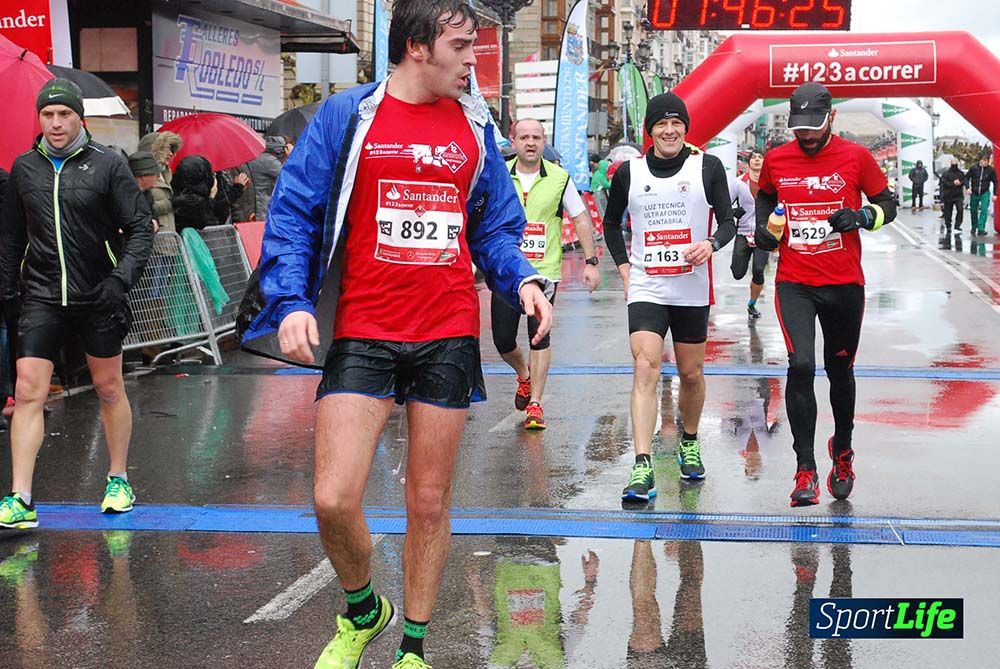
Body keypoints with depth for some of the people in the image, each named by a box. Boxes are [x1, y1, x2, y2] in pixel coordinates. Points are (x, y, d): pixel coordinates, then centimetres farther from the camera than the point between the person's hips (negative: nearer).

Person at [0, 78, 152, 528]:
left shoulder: (107, 165, -4)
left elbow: (140, 227, -3)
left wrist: (122, 277, -15)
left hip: (98, 297, -2)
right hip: (42, 299, 2)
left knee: (109, 388, 11)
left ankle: (119, 481, 29)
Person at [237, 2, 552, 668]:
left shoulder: (475, 128, 9)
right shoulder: (346, 115, -1)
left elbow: (497, 228, 15)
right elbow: (294, 214, -2)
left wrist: (523, 279, -5)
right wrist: (292, 301, -15)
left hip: (449, 338, 3)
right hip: (364, 336, -2)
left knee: (430, 503, 8)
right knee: (334, 500, -10)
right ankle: (362, 611, 21)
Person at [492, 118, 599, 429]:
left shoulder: (559, 178, -1)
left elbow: (581, 219, 7)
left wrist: (591, 262, 2)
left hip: (544, 271, -2)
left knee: (539, 337, -8)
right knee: (502, 339, 4)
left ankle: (535, 403, 2)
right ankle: (524, 375, 36)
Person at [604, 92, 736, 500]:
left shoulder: (708, 167, 1)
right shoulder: (629, 172, 4)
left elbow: (729, 220, 2)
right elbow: (611, 223, 17)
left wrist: (711, 243, -18)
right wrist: (623, 267, 6)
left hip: (693, 290, 1)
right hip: (646, 289, -1)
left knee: (691, 374, 12)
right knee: (645, 369, -16)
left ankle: (689, 444, 38)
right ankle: (642, 468, -22)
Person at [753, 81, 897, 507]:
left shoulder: (855, 157, -3)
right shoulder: (776, 160, 2)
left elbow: (888, 205, 5)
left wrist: (862, 216, -15)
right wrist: (763, 225, 4)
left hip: (844, 284, 0)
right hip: (794, 283, 0)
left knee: (840, 371, 13)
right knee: (801, 366, -16)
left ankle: (842, 452, 38)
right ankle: (805, 469, -9)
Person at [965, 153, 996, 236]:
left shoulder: (991, 170, -6)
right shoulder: (973, 168, -7)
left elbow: (995, 182, 4)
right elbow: (967, 177, 4)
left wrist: (995, 194, 2)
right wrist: (968, 187, -10)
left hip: (985, 193, -1)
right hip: (974, 193, 1)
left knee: (984, 210, -16)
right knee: (973, 211, 12)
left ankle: (981, 229, -17)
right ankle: (973, 228, 33)